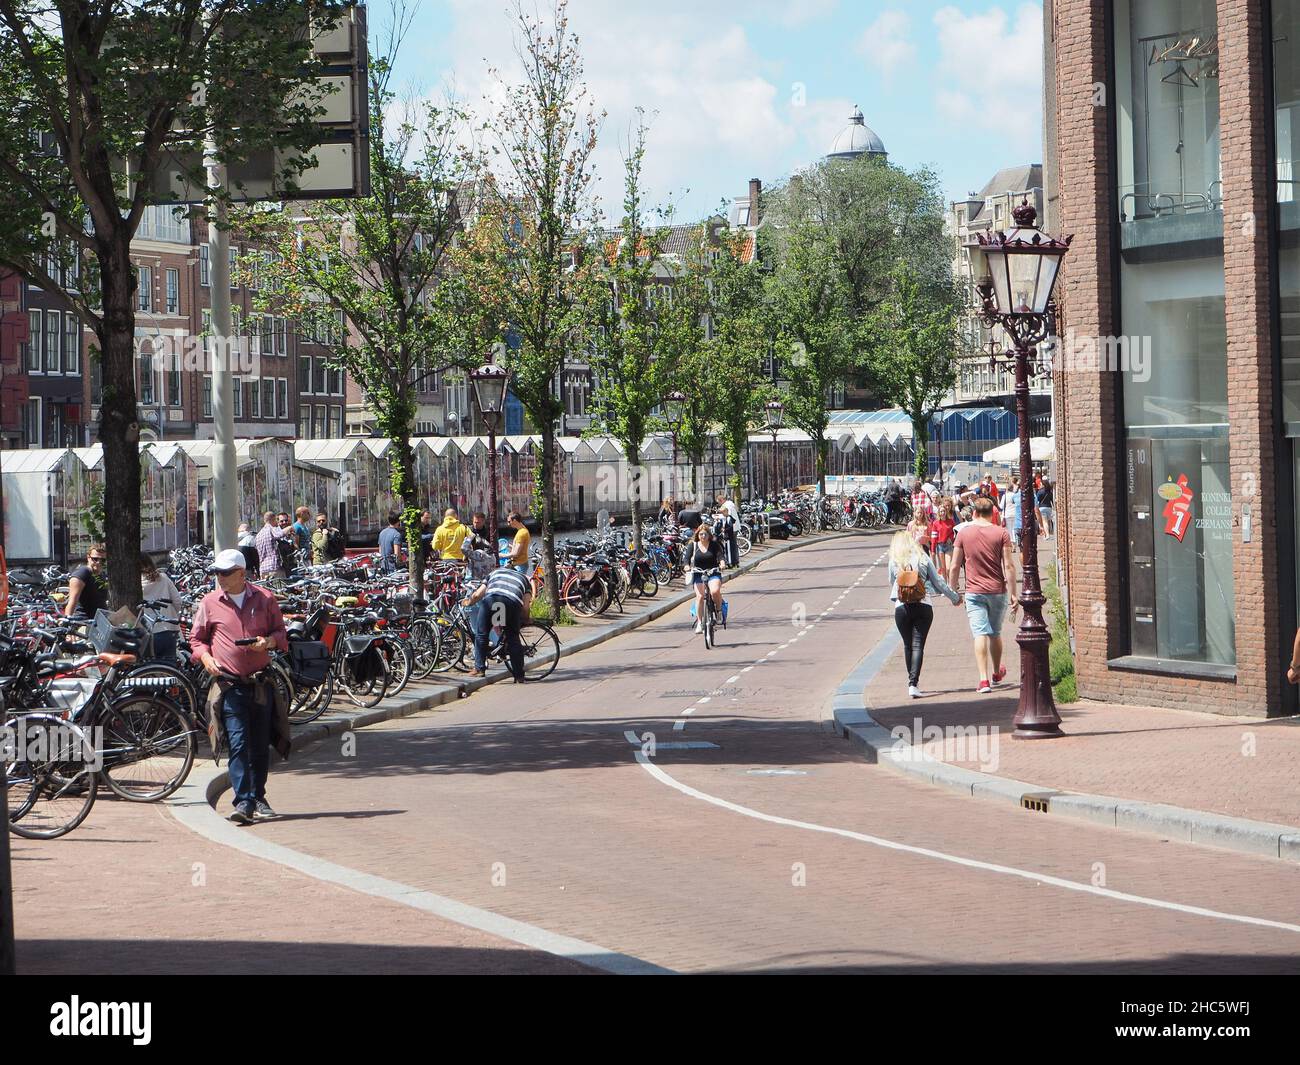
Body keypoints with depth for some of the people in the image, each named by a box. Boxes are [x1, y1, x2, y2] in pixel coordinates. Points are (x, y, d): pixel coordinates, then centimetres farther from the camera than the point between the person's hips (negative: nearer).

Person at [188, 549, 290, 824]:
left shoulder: (264, 599, 5)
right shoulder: (209, 603, 3)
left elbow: (280, 632, 13)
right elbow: (196, 638, 12)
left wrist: (269, 641, -9)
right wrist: (205, 656, -8)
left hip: (261, 684, 2)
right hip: (230, 684, -2)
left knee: (261, 746, 8)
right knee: (238, 744, -12)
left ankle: (258, 799, 21)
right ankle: (243, 802, -16)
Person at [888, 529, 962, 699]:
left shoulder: (894, 562, 2)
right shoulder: (923, 558, 2)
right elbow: (938, 582, 5)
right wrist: (955, 598, 17)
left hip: (902, 608, 1)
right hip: (923, 607, -1)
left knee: (908, 645, 15)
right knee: (918, 645, -3)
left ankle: (912, 681, 23)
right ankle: (913, 684, -14)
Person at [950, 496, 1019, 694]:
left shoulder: (964, 533, -2)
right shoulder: (1001, 533, -4)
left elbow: (955, 566, 1)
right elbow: (1009, 566, -7)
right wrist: (1013, 594, -2)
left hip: (974, 592, -1)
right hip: (998, 591, 1)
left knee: (980, 634, -5)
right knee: (995, 633, 17)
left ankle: (984, 679, -16)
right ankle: (996, 673, 36)